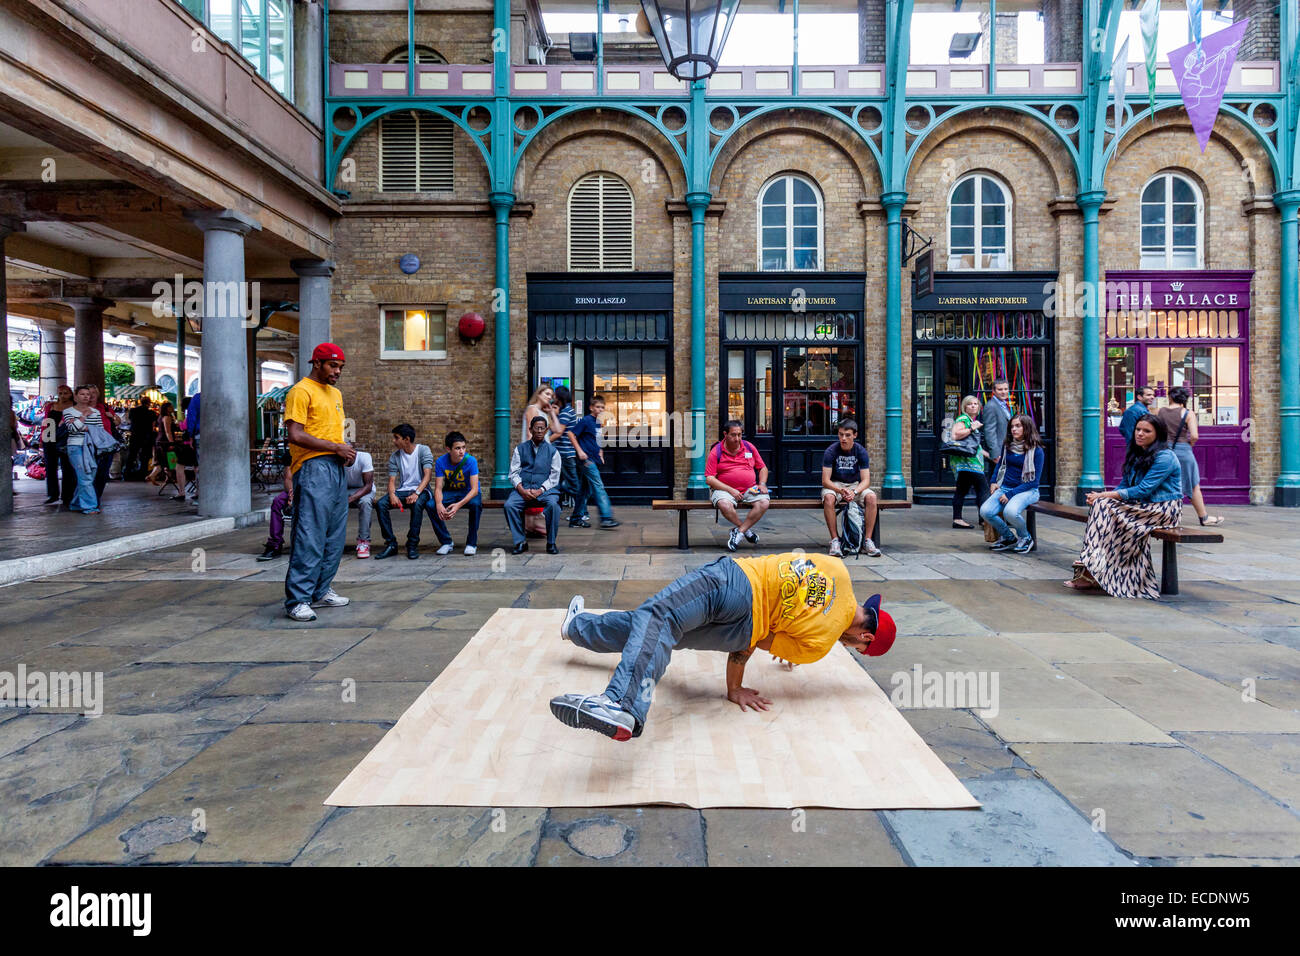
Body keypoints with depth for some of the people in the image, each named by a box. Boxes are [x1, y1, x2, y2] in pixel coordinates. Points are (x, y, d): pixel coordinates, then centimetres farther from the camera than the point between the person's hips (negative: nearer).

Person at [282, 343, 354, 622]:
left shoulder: (335, 393, 21)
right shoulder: (301, 391, -6)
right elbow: (296, 435, -15)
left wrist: (347, 452, 6)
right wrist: (336, 448, -14)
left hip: (337, 468, 9)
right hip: (313, 468, -9)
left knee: (335, 536, 11)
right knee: (309, 536, -9)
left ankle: (322, 591, 20)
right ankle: (297, 600, -5)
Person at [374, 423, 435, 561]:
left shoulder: (423, 450, -5)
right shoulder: (395, 456, 8)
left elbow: (428, 475, -16)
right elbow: (392, 480, 3)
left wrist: (416, 493, -31)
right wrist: (392, 495, -21)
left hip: (421, 490, -4)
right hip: (403, 490, 4)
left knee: (417, 503, -39)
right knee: (380, 504, -22)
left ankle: (412, 545, -27)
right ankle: (391, 544, -16)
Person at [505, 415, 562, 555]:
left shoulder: (552, 450, 11)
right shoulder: (520, 448, 14)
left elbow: (554, 476, 4)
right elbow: (514, 473, 8)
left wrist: (540, 490, -12)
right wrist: (522, 490, -10)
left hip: (545, 489, -1)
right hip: (523, 489, 1)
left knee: (553, 505, -33)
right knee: (509, 505, -28)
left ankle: (551, 543, -18)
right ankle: (520, 542, -15)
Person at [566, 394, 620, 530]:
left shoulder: (598, 423, 16)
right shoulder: (586, 420, -9)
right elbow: (571, 433, -12)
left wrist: (600, 454, 16)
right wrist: (580, 451, -17)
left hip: (594, 460, 9)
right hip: (587, 459, -9)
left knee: (587, 490, 10)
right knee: (598, 486, -12)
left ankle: (576, 519, 15)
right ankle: (606, 518, -15)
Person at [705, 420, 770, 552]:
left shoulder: (749, 447, 10)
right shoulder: (716, 452, -2)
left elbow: (763, 468, 20)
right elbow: (709, 479, -7)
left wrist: (762, 484, 0)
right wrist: (731, 490, -15)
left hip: (750, 490, 3)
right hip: (725, 490, -3)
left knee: (764, 502, -27)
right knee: (724, 505, -36)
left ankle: (738, 532, -17)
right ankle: (747, 530, -11)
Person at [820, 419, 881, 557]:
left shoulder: (860, 451, -7)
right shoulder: (831, 451, -12)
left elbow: (866, 480, -11)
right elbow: (825, 481, -16)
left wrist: (855, 492, -32)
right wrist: (841, 491, -35)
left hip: (855, 485, 2)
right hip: (835, 485, -2)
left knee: (871, 497, -28)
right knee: (828, 497, -36)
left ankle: (867, 540, -22)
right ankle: (835, 540, -29)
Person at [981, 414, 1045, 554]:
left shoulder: (1036, 450, -6)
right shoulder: (1007, 446, 10)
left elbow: (1034, 480, -9)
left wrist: (1011, 494, -16)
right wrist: (994, 482, 9)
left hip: (1027, 490, -5)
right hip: (1005, 487, 5)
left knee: (1010, 512, -36)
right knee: (985, 511, -22)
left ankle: (1026, 538, -2)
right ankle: (1009, 538, 5)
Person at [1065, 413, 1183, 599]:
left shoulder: (1165, 457, -12)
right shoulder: (1136, 455, 15)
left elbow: (1143, 490, -20)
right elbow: (1125, 485, 12)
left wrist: (1105, 495, -20)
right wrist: (1103, 496, -9)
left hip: (1164, 510, -8)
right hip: (1143, 506, 8)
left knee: (1105, 506, -24)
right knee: (1101, 504, -15)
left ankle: (1093, 573, -23)